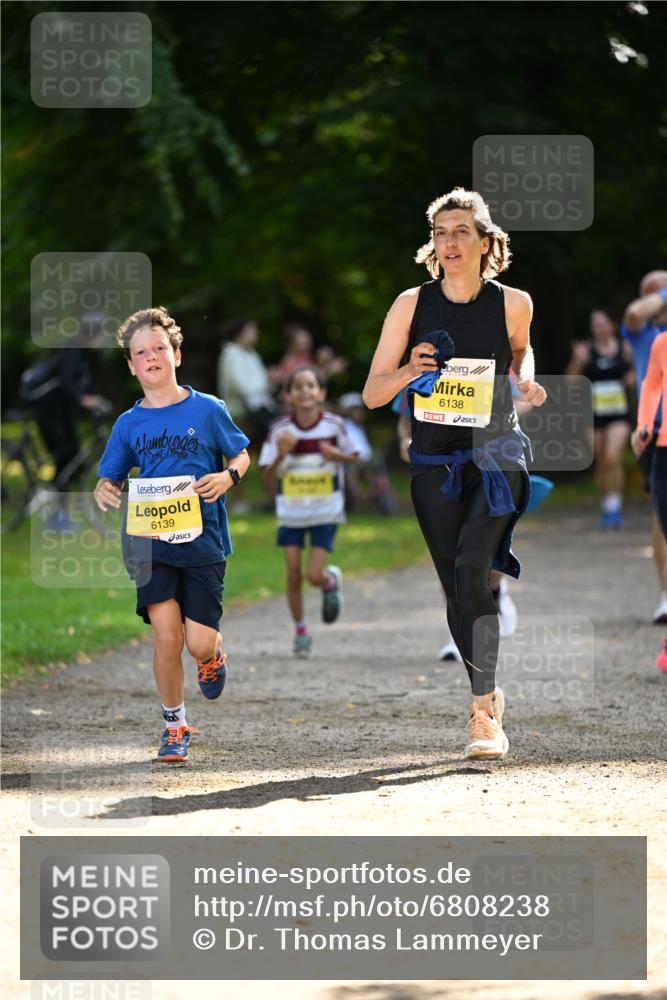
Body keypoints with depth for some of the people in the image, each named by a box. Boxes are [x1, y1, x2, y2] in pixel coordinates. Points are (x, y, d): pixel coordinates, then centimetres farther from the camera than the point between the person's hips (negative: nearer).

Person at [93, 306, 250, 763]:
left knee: (199, 643, -6)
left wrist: (228, 476, -13)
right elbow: (110, 477, 13)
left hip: (203, 540, -1)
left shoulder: (207, 409, -1)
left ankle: (214, 655, 33)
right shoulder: (129, 424, 5)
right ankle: (175, 725, 9)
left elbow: (242, 455, 9)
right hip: (152, 544, 1)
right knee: (166, 636, -10)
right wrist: (103, 490, -10)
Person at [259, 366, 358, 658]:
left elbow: (353, 456, 6)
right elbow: (268, 478, -6)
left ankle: (332, 581, 26)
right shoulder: (280, 430, -9)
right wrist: (280, 455, -25)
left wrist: (336, 455, -16)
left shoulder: (334, 425, -10)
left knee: (315, 575, -10)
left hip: (326, 512, -1)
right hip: (290, 512, 1)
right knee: (293, 576, 0)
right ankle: (300, 632, 19)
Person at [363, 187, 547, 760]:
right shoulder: (411, 305, -3)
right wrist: (408, 373, -20)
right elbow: (372, 394, 0)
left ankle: (482, 710, -23)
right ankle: (489, 698, 27)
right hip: (435, 464, 2)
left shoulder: (512, 304, -3)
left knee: (471, 566, -24)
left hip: (496, 454, -2)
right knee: (457, 588, 5)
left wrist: (527, 380, 0)